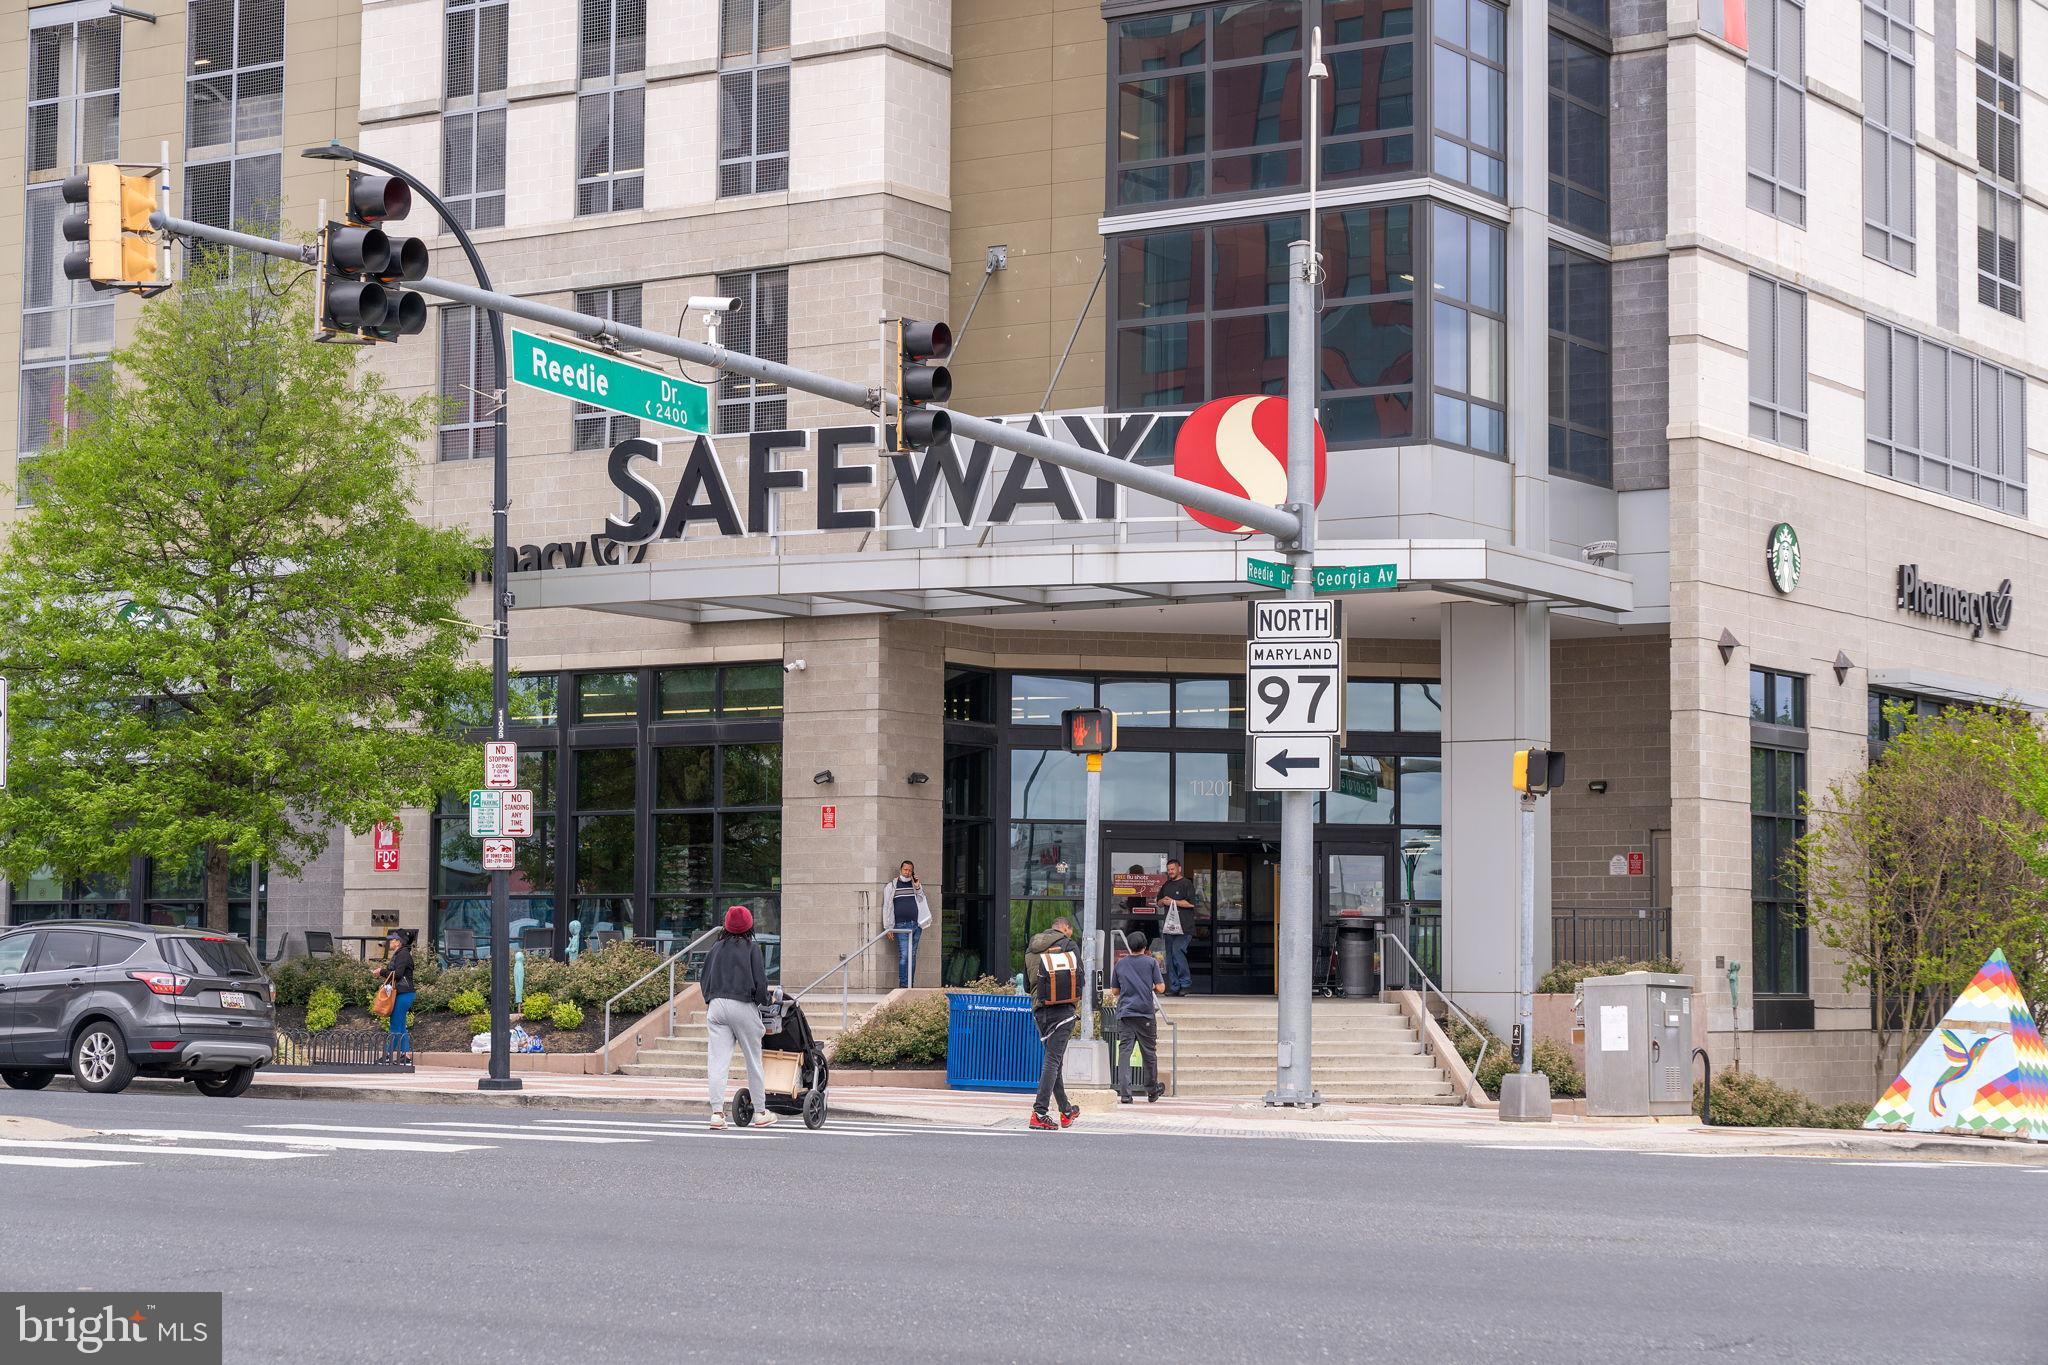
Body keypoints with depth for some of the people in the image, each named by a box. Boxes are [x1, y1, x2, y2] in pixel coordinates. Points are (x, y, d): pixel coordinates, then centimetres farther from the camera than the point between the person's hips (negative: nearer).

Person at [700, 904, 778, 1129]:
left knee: (717, 1062, 0)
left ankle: (717, 1112, -10)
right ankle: (760, 1113, 16)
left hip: (716, 1005, 3)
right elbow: (760, 980, -6)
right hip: (743, 1007, -3)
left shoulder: (716, 948, 10)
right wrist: (762, 1002, 8)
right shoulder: (751, 948, -2)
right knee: (753, 1061, 9)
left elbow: (704, 980, 12)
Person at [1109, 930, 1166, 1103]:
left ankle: (1124, 1093, -12)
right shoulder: (1151, 962, 0)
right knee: (1149, 1053, 9)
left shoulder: (1120, 963, 9)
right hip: (1146, 1014, -2)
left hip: (1124, 1013, 2)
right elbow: (1161, 988, -4)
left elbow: (1115, 990, 14)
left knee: (1124, 1052, -2)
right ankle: (1152, 1093, 19)